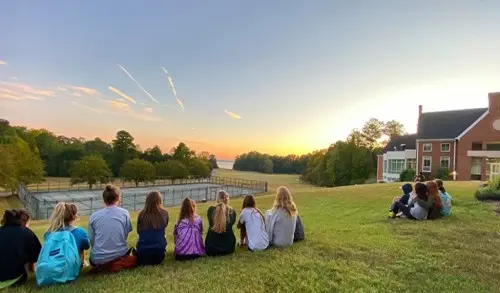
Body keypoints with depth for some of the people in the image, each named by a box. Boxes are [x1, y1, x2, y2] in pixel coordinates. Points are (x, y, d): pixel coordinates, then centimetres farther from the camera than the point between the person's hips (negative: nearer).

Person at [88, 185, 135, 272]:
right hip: (119, 255, -2)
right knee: (134, 259, 32)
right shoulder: (124, 213, -4)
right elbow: (125, 235, 2)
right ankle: (118, 264, -1)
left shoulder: (94, 216, -1)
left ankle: (104, 266, 4)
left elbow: (91, 240, 3)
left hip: (98, 258, 2)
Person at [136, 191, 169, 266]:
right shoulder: (164, 213, -4)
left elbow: (138, 231, 11)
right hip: (159, 251, -2)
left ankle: (144, 262, 4)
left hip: (142, 251, 2)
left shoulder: (142, 214, -3)